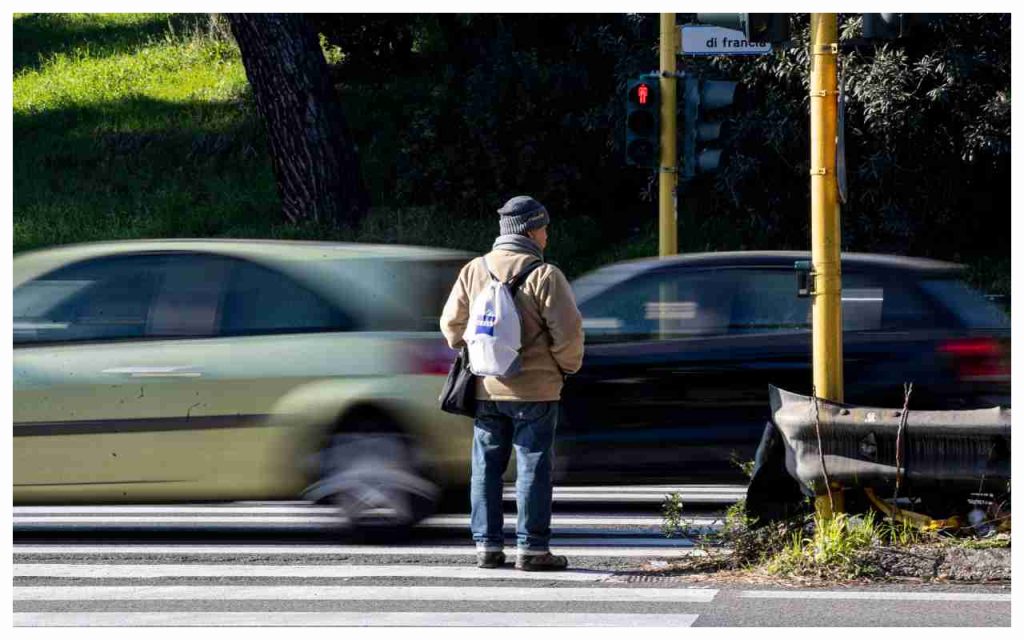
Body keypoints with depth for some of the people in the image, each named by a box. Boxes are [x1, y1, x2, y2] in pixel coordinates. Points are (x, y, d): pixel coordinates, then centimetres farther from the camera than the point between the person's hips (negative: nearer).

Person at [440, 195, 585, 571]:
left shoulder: (473, 271, 4)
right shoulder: (544, 275, -12)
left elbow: (451, 324, 9)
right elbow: (568, 331, -14)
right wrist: (567, 366, 4)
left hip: (486, 389, 5)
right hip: (534, 390, -4)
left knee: (486, 467, 11)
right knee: (533, 467, 1)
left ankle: (487, 545, 11)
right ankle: (532, 549, 0)